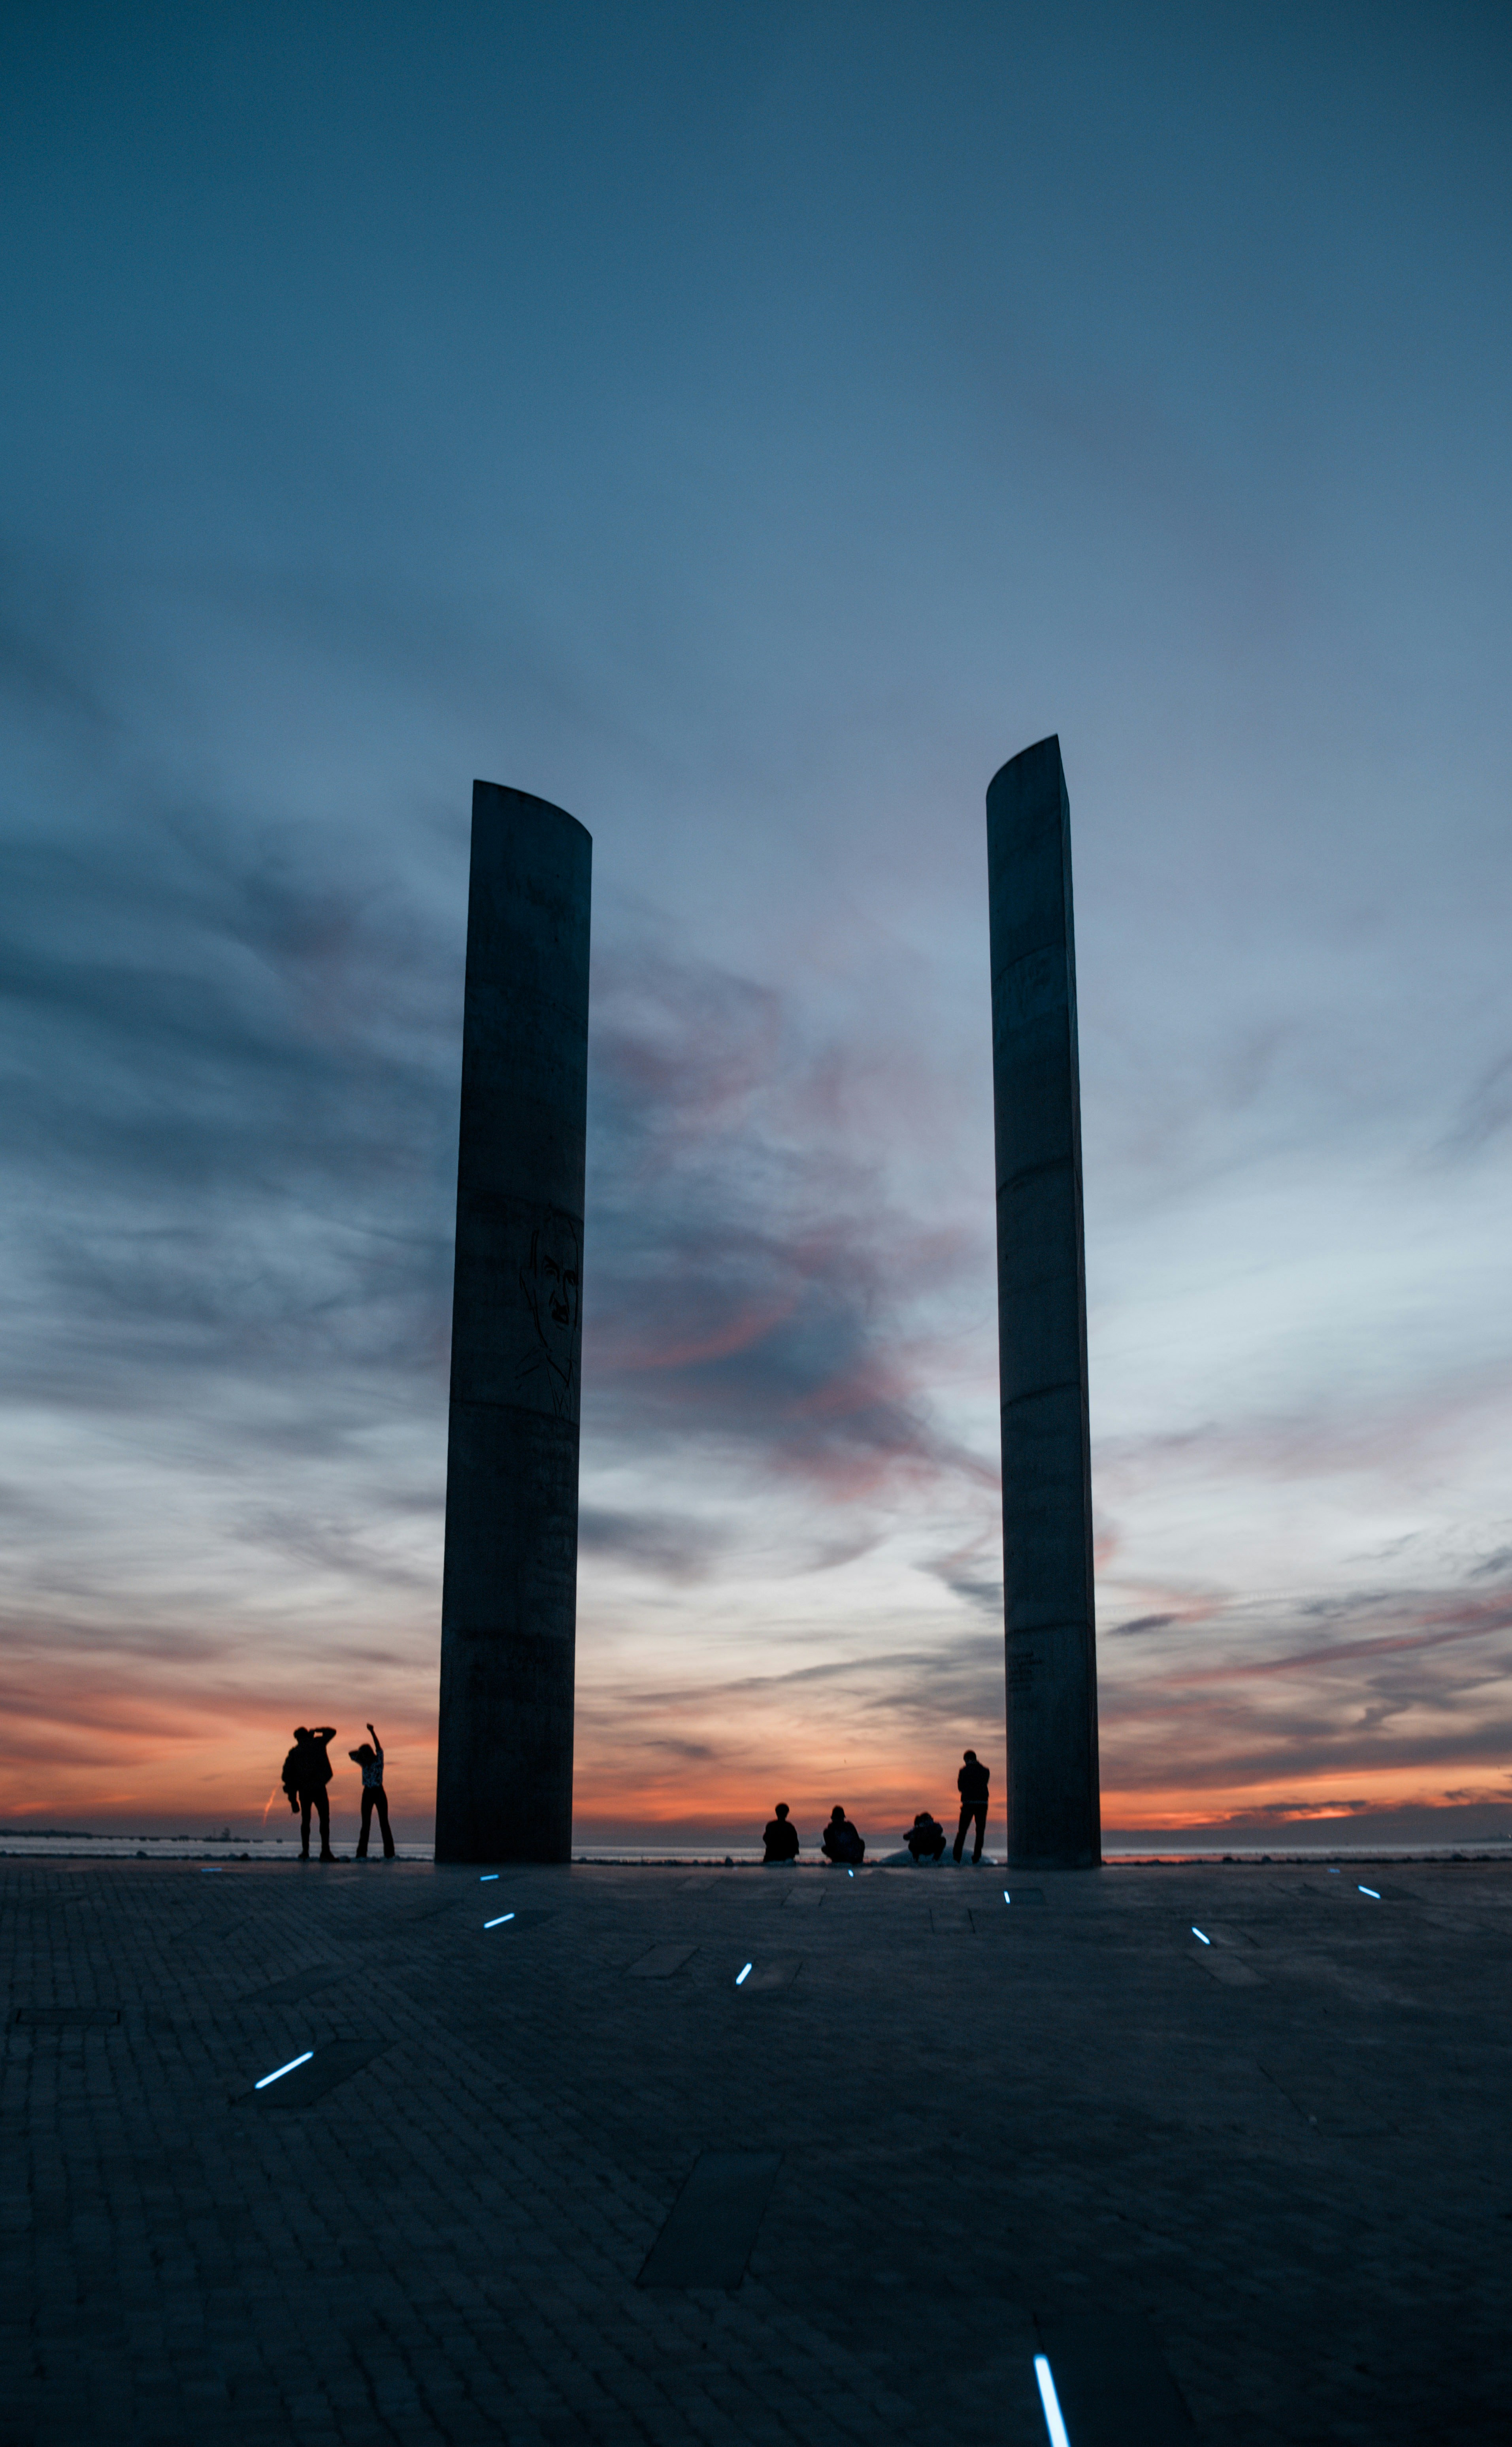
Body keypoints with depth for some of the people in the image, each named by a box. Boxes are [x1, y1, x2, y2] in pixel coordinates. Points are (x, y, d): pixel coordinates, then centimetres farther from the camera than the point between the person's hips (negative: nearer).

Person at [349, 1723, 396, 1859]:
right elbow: (351, 1754, 6)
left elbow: (379, 1747, -16)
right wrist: (360, 1751, -12)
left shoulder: (378, 1760, -3)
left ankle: (389, 1853, -4)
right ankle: (362, 1854, 0)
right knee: (366, 1824, 2)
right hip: (367, 1794, 4)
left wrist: (372, 1732, -25)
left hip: (379, 1793, -4)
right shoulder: (364, 1764, 8)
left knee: (384, 1823, -4)